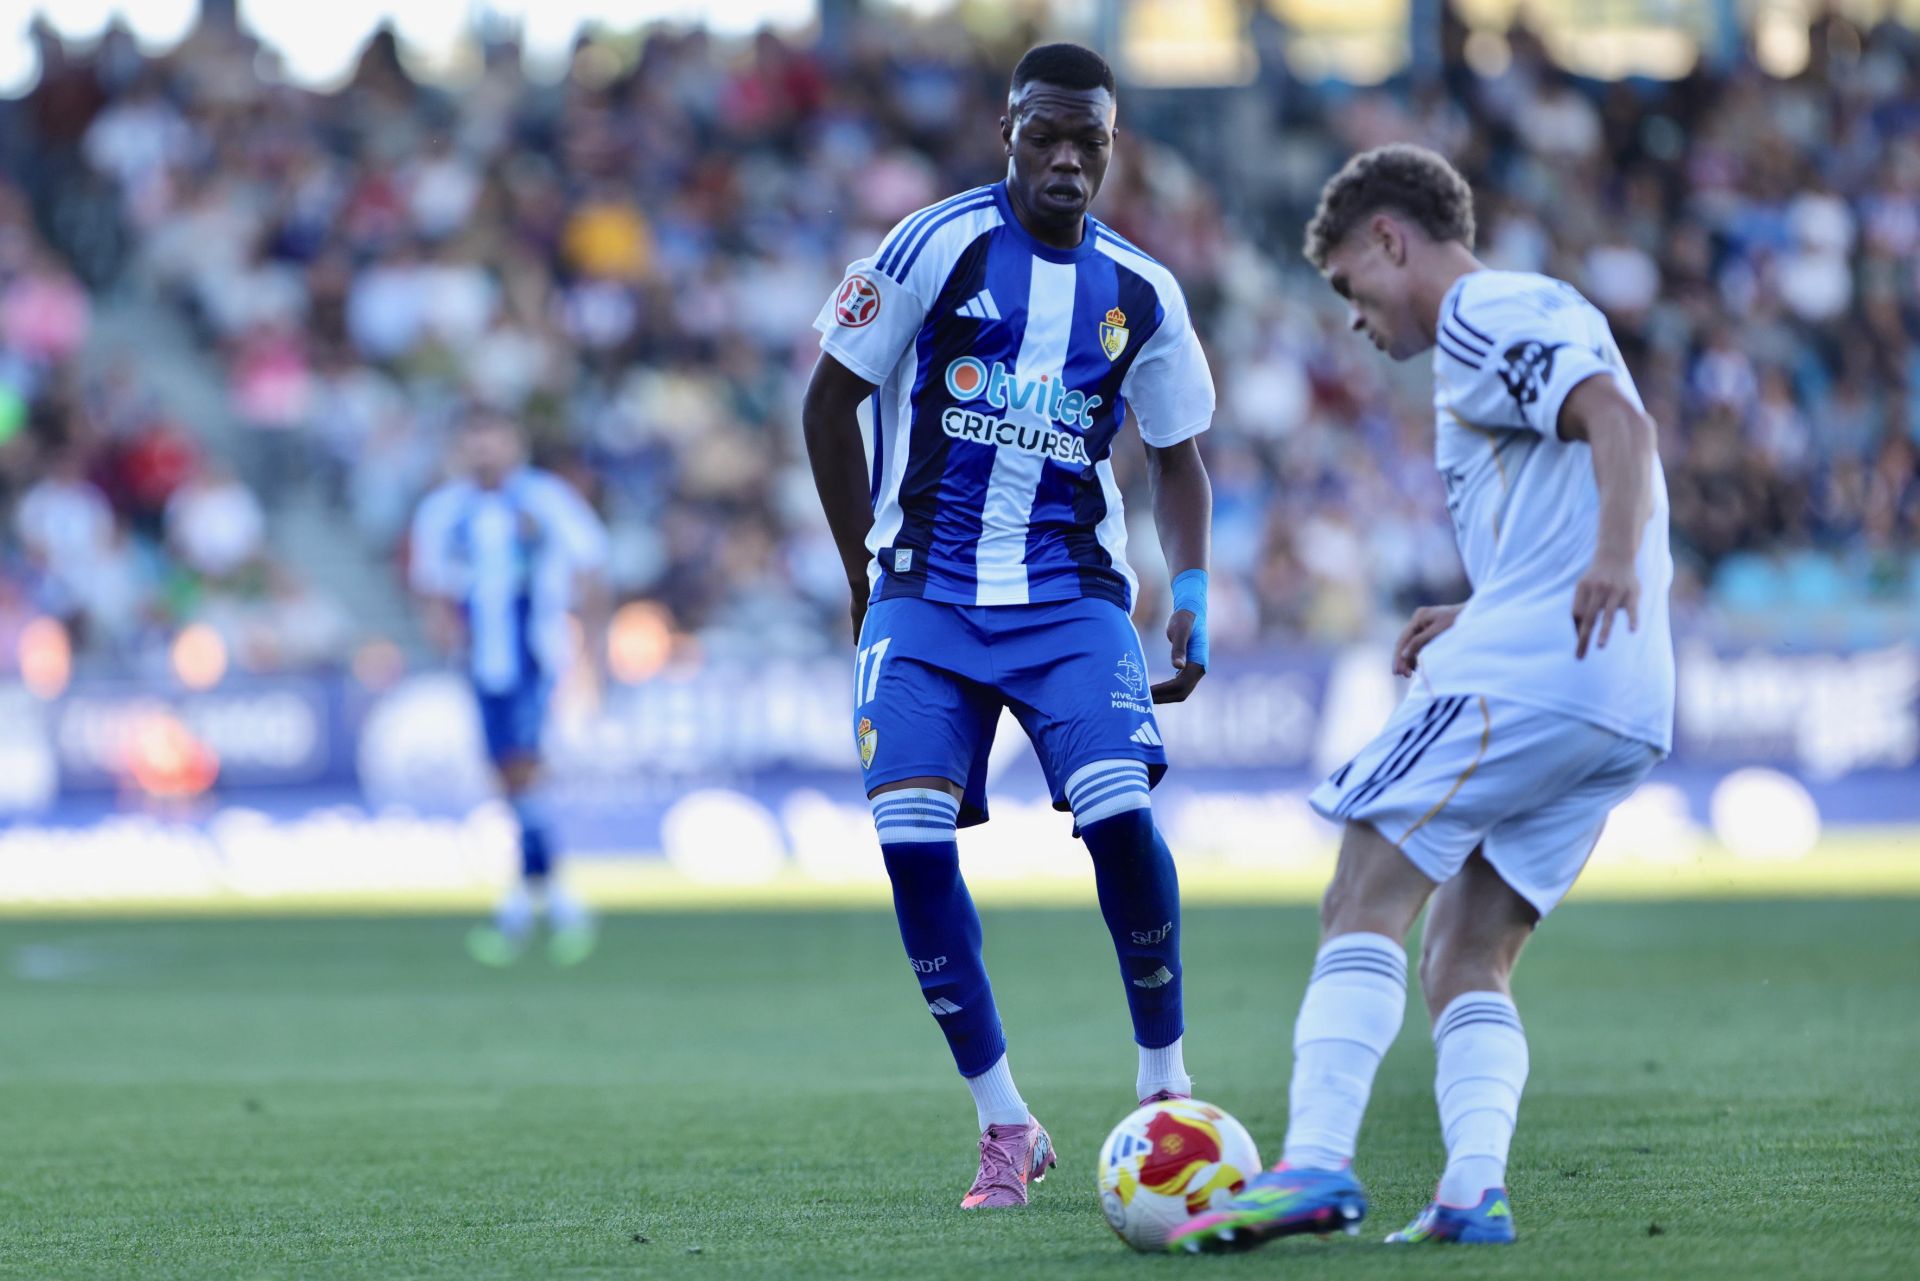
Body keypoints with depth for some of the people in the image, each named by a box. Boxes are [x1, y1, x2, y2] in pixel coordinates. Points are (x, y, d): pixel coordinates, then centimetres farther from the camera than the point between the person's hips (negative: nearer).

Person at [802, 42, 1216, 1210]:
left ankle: (1165, 1090, -1)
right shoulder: (941, 244, -6)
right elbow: (832, 398, 1)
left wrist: (1192, 594, 4)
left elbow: (1177, 452, 17)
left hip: (1070, 594, 1)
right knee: (912, 839, -14)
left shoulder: (1141, 295, 4)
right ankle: (1006, 1129, 0)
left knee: (1121, 813, -20)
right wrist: (870, 572, 3)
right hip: (928, 596, -1)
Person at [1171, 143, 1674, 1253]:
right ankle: (1474, 1190, -10)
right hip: (1625, 712, 9)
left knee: (1366, 903, -10)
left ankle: (1317, 1165, -22)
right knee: (1467, 961, 8)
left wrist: (1609, 558, -34)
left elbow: (1621, 420, -18)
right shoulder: (1536, 319, 30)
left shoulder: (1487, 310, 0)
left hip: (1523, 672, -9)